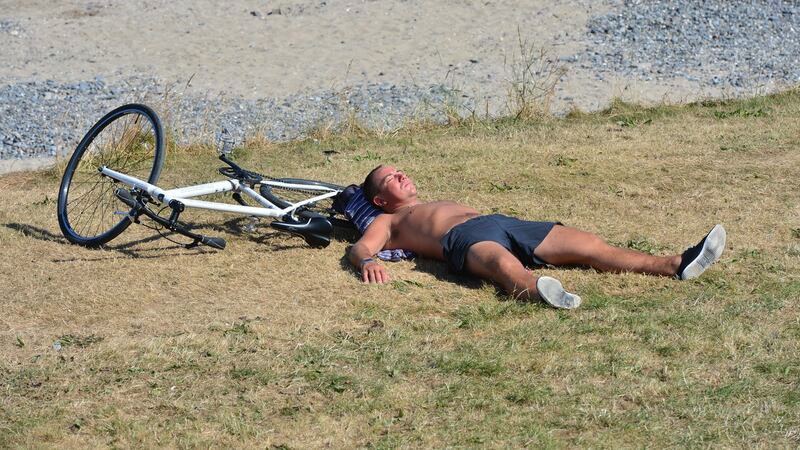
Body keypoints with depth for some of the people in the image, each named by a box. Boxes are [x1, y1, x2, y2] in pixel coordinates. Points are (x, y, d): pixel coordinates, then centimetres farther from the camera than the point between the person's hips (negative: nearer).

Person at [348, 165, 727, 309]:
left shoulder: (443, 205, 45)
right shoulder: (388, 223, 24)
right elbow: (359, 247, 7)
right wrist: (367, 262, -20)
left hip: (502, 223, 7)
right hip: (465, 238, -7)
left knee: (588, 245, -13)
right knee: (506, 265, -43)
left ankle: (676, 266, -27)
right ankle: (538, 291, -77)